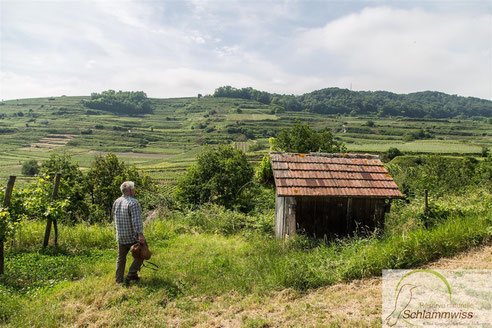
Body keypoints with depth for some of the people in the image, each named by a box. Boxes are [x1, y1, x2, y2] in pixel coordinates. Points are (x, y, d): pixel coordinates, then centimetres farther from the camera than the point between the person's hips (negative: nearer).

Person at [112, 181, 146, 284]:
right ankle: (131, 274, 11)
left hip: (120, 236, 7)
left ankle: (119, 280, 24)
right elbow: (136, 220, -26)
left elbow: (114, 217, 15)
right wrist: (140, 234, -28)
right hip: (133, 236, -7)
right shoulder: (133, 203, -19)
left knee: (121, 257, 18)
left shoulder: (116, 202, 4)